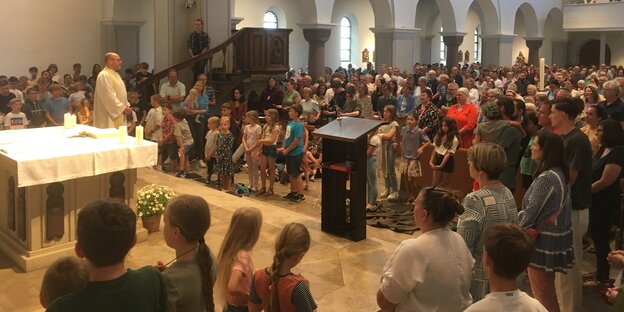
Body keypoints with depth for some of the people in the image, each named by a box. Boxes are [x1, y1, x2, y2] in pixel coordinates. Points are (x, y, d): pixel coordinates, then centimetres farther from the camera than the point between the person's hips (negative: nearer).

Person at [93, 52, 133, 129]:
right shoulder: (104, 75, -15)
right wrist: (123, 108, -19)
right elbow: (109, 96, -22)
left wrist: (127, 105, 6)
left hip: (119, 115, 10)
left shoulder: (115, 74, 16)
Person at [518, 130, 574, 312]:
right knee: (548, 292, 21)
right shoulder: (560, 173, 6)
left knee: (542, 295, 5)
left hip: (543, 240, -9)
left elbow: (531, 211, -19)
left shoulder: (547, 177, -23)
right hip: (555, 237, 9)